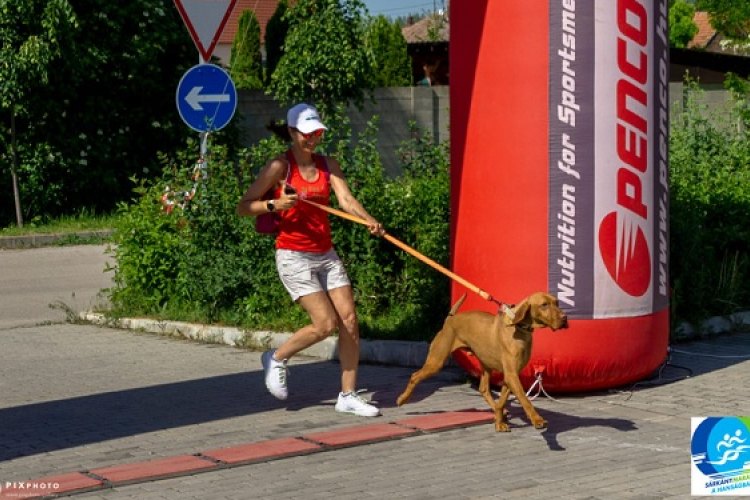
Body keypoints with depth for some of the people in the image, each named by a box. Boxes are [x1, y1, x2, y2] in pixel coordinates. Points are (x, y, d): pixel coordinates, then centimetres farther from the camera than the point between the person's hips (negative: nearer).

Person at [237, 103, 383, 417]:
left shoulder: (328, 165, 9)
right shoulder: (280, 166, -7)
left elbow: (346, 199, -7)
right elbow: (243, 207, -7)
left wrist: (368, 220, -26)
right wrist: (275, 204, -24)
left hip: (326, 255, 6)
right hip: (294, 256, -6)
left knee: (349, 320, -2)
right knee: (326, 324, -14)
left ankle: (348, 396, 9)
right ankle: (277, 359, 13)